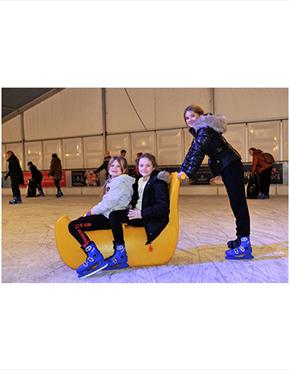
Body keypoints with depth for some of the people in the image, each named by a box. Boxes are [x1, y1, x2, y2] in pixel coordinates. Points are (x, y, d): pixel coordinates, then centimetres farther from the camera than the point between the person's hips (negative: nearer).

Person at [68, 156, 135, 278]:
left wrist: (91, 212, -7)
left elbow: (108, 204, -19)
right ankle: (93, 255, 16)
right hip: (109, 214, 11)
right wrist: (92, 211, 4)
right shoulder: (114, 180, 18)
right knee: (79, 220, 25)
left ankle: (95, 258, -16)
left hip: (111, 218, -11)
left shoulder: (120, 181, -13)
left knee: (73, 226, -16)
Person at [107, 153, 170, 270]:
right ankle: (118, 252, -6)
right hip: (138, 214, 8)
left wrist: (142, 213, -23)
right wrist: (131, 205, 2)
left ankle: (121, 253, -13)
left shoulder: (158, 181, -9)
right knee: (113, 214, -9)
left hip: (153, 218, -8)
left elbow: (162, 206, -17)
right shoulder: (139, 181, 15)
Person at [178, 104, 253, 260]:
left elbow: (198, 152, -25)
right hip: (226, 166, 10)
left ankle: (245, 246, -11)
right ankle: (241, 239, 23)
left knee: (238, 202, -12)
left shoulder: (205, 129, -14)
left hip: (231, 164, -10)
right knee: (235, 202, 13)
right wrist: (182, 171, 4)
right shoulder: (200, 130, 16)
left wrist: (188, 173, -30)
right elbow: (192, 151, 12)